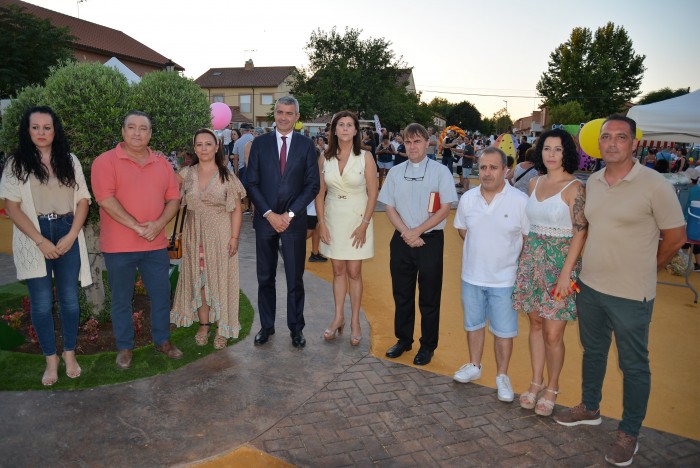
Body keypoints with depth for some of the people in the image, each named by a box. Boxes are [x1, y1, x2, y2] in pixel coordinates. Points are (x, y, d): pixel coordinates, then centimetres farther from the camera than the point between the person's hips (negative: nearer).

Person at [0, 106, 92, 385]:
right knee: (41, 303, 4)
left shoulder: (70, 161, 7)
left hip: (67, 235, 1)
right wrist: (41, 241, -12)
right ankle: (51, 359, 19)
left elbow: (83, 201, 4)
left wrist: (71, 236, -8)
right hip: (34, 239, -1)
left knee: (69, 299, 6)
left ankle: (69, 353, 23)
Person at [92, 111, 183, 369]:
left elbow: (174, 198, 6)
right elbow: (106, 199, -15)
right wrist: (136, 226, -19)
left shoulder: (161, 163, 8)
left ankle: (162, 340, 30)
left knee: (161, 295, 12)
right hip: (119, 246, -3)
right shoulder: (106, 161, -5)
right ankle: (125, 347, 26)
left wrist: (159, 224, -11)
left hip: (156, 244, 4)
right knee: (121, 300, 10)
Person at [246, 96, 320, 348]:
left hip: (294, 221, -1)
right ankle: (266, 325, 23)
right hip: (265, 220, 1)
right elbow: (252, 184, 1)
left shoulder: (306, 145, 2)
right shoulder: (260, 143, 5)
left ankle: (296, 328, 19)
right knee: (265, 277, 10)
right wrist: (269, 214, -9)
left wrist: (289, 214, -10)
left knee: (295, 278, 6)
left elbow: (312, 185, -1)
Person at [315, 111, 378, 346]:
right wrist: (322, 224, -3)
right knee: (338, 270, 10)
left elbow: (373, 193, -6)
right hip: (333, 218, 3)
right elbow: (320, 193, 4)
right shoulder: (325, 158, 0)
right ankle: (338, 317, 22)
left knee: (354, 272, 3)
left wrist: (364, 225, -11)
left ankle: (355, 321, 15)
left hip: (357, 219, -2)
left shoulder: (365, 157, -7)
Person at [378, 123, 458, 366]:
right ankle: (403, 339, 30)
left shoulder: (440, 171, -4)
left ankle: (428, 346, 21)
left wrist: (417, 231, -14)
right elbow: (390, 208, 5)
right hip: (402, 239, 3)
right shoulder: (395, 172, 7)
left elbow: (444, 209, -7)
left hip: (430, 239, -3)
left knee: (429, 298, 6)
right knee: (401, 294, 13)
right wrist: (406, 233, -10)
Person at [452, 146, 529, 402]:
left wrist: (516, 262, -5)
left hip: (504, 279, -3)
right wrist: (481, 247, 5)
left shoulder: (520, 200, -13)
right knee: (473, 324, 18)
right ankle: (474, 366, 39)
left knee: (503, 330, 7)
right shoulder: (468, 198, -1)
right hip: (472, 276, 4)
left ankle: (502, 376, 27)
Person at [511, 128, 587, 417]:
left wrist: (566, 273, -16)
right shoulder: (534, 183, 8)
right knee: (535, 324, 13)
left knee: (553, 334, 0)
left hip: (559, 263, -5)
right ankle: (536, 382, 28)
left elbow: (580, 232, -12)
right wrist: (525, 258, 11)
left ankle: (552, 388, 21)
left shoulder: (574, 188, -9)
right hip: (531, 261, 5)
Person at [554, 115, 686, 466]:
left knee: (634, 366, 10)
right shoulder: (592, 182, 3)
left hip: (631, 295, -5)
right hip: (589, 286, 6)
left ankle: (629, 433, 27)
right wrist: (597, 265, 10)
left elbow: (676, 237, -7)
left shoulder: (654, 185, -14)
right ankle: (590, 409, 42)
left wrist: (641, 270, 3)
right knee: (592, 352, 21)